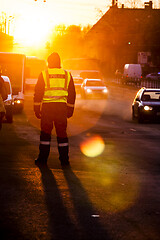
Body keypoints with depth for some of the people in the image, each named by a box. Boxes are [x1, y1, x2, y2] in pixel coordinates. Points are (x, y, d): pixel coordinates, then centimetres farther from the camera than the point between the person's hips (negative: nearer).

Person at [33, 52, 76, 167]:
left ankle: (43, 159, 7)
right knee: (62, 133, 7)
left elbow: (38, 93, 0)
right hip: (62, 107, 2)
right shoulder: (67, 75, 9)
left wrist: (37, 109, 6)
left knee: (45, 133, 6)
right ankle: (64, 160, 7)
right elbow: (72, 94, 13)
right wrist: (70, 109, 19)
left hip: (47, 106, -2)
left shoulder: (44, 74, 0)